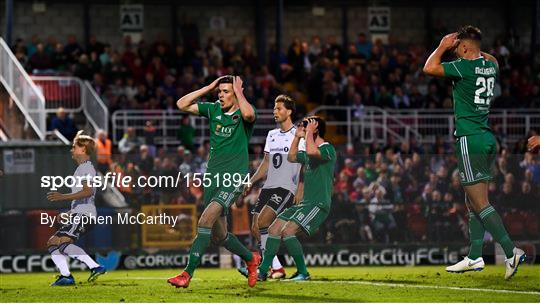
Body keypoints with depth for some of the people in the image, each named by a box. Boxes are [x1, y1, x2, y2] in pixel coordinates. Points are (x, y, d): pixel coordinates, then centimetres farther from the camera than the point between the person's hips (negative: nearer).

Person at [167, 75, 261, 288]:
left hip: (234, 178, -7)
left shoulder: (243, 113, -3)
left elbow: (248, 114, -29)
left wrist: (239, 91, -13)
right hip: (213, 176, 7)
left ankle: (188, 273, -26)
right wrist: (208, 88, 5)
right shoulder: (213, 110, 12)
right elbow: (182, 104, 9)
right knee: (219, 235, 10)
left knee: (206, 220, -24)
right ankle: (251, 259, 36)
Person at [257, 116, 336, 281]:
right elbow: (291, 157, 34)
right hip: (305, 203, 10)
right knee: (274, 229, 1)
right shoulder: (308, 153, 18)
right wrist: (297, 137, 23)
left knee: (287, 231, -22)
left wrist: (309, 132, -16)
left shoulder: (328, 149, -11)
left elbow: (311, 151, -31)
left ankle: (303, 272, -12)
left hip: (319, 204, -10)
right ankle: (262, 271, 4)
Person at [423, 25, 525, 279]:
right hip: (488, 138, 9)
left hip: (470, 139, -9)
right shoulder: (490, 66, 9)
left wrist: (443, 46, -2)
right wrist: (477, 51, 25)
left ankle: (511, 251, -17)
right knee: (473, 201, 14)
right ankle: (474, 257, 16)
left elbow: (429, 68, -15)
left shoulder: (465, 66, -15)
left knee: (480, 203, -9)